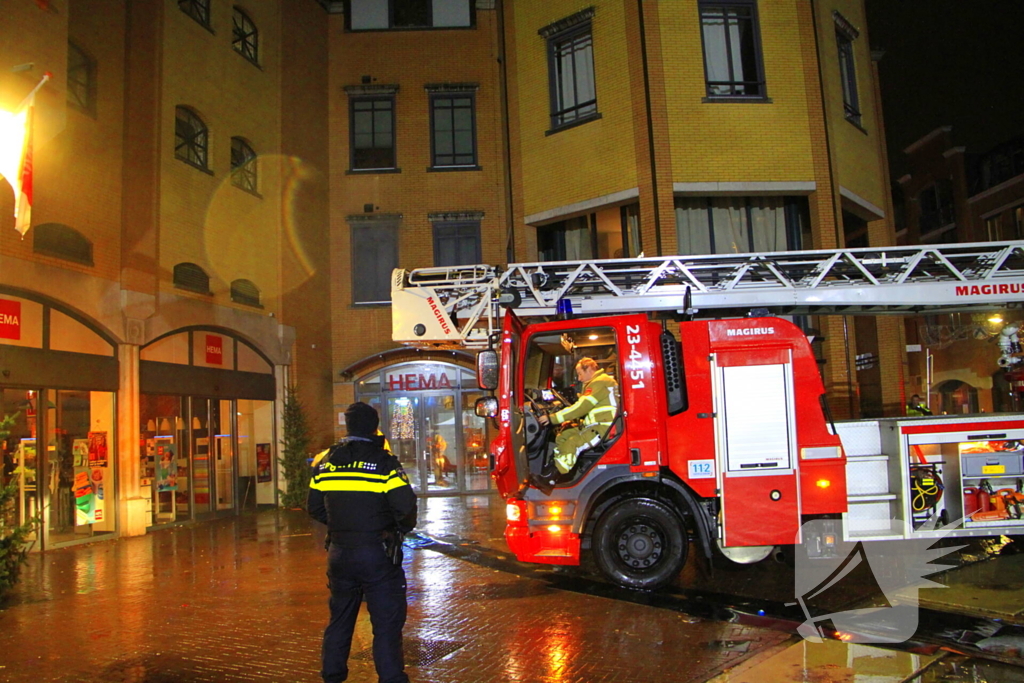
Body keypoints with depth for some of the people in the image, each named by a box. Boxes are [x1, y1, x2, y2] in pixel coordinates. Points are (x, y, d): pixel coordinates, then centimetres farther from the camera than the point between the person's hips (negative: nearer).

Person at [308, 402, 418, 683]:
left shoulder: (326, 463, 5)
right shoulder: (383, 462, -11)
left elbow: (315, 507, 11)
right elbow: (406, 506, -17)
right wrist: (403, 528, 4)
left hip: (338, 552, 5)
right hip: (377, 552, -5)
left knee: (340, 619, 20)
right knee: (387, 623, 2)